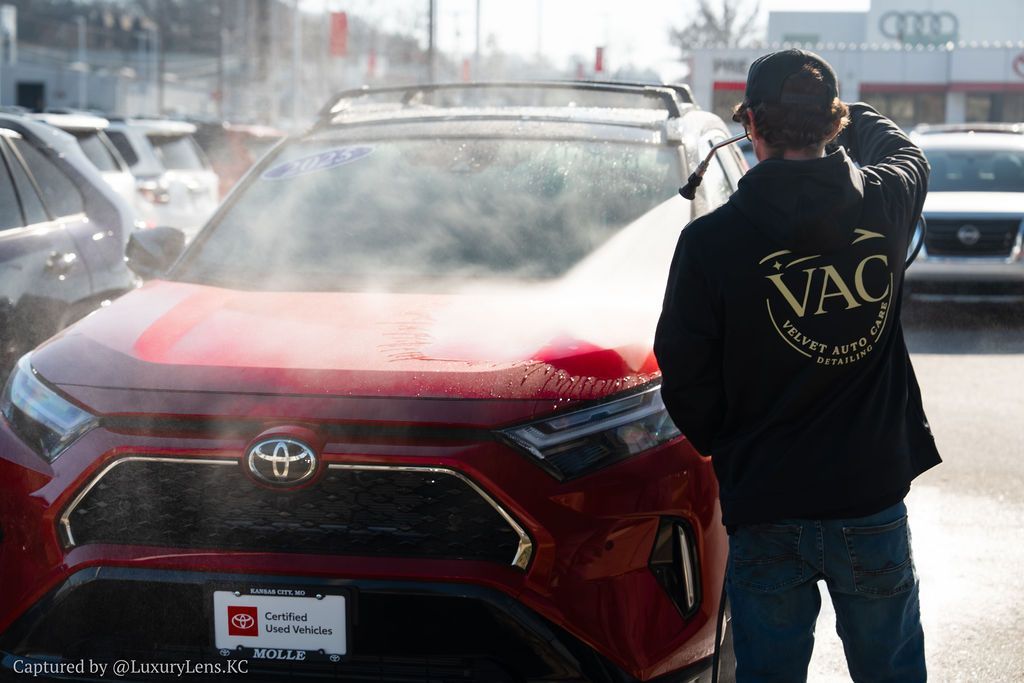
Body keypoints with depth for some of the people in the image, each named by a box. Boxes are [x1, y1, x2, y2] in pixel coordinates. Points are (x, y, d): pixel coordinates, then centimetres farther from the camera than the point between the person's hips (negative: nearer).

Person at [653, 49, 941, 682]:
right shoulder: (885, 203, -6)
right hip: (874, 501, 2)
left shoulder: (711, 240, -13)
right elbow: (905, 152, 21)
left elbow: (684, 376, -6)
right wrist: (850, 118, 41)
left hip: (768, 514, -2)